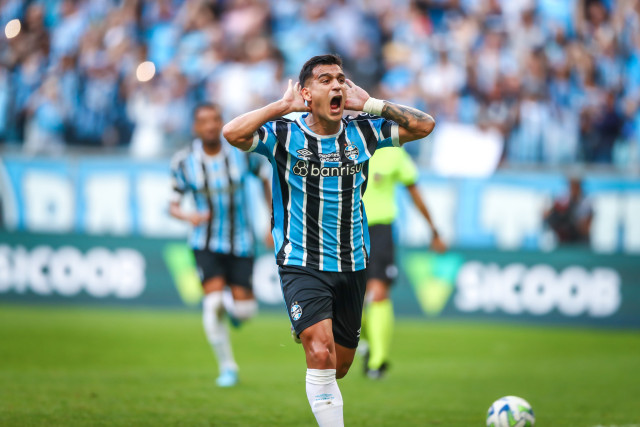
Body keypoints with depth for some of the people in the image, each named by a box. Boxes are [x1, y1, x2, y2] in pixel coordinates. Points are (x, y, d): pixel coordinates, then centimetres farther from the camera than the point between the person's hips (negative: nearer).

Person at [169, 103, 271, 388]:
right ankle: (227, 367, -1)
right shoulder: (184, 162, -7)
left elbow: (265, 178, 9)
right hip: (206, 244, -1)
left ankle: (234, 305, 39)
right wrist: (189, 216, -25)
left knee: (245, 309, -2)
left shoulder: (241, 152, -7)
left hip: (240, 243, 1)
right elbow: (173, 206, -2)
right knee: (213, 303, -18)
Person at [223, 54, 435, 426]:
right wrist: (283, 106, -19)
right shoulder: (284, 134, -9)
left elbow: (425, 125, -3)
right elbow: (233, 133, -25)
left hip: (353, 266, 4)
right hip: (301, 265, -4)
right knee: (322, 355, -23)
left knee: (340, 366, 15)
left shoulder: (363, 132, 1)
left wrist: (369, 103, -6)